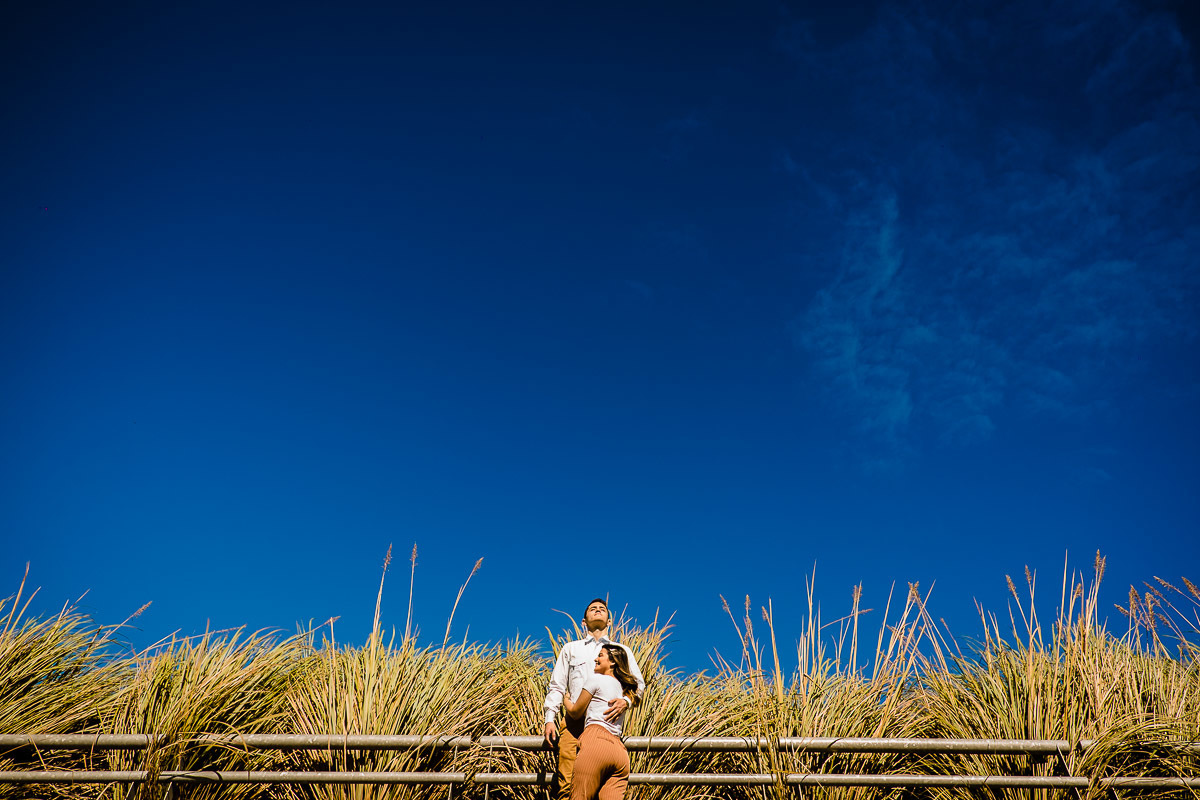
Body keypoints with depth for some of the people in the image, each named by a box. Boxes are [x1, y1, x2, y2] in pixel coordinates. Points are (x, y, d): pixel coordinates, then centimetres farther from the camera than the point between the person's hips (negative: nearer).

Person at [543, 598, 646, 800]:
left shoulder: (622, 650, 24)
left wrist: (626, 700, -9)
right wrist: (549, 718, 4)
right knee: (567, 782, -13)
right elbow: (557, 686, 19)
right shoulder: (571, 649, 24)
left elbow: (638, 683, 13)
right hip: (575, 722, 0)